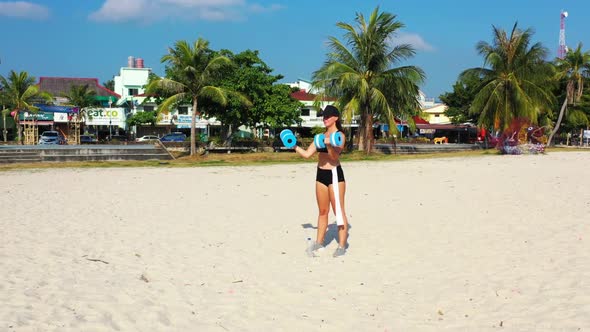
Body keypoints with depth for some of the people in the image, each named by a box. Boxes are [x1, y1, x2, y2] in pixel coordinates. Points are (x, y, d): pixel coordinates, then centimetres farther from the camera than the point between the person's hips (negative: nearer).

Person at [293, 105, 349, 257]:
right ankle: (319, 243, 24)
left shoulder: (339, 135, -7)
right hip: (321, 174, 7)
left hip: (335, 174, -7)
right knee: (323, 211, 15)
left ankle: (342, 246, 3)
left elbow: (335, 156, -21)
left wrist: (329, 145, -37)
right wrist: (294, 146, 1)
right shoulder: (322, 136, 14)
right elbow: (307, 154, 12)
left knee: (339, 211, -2)